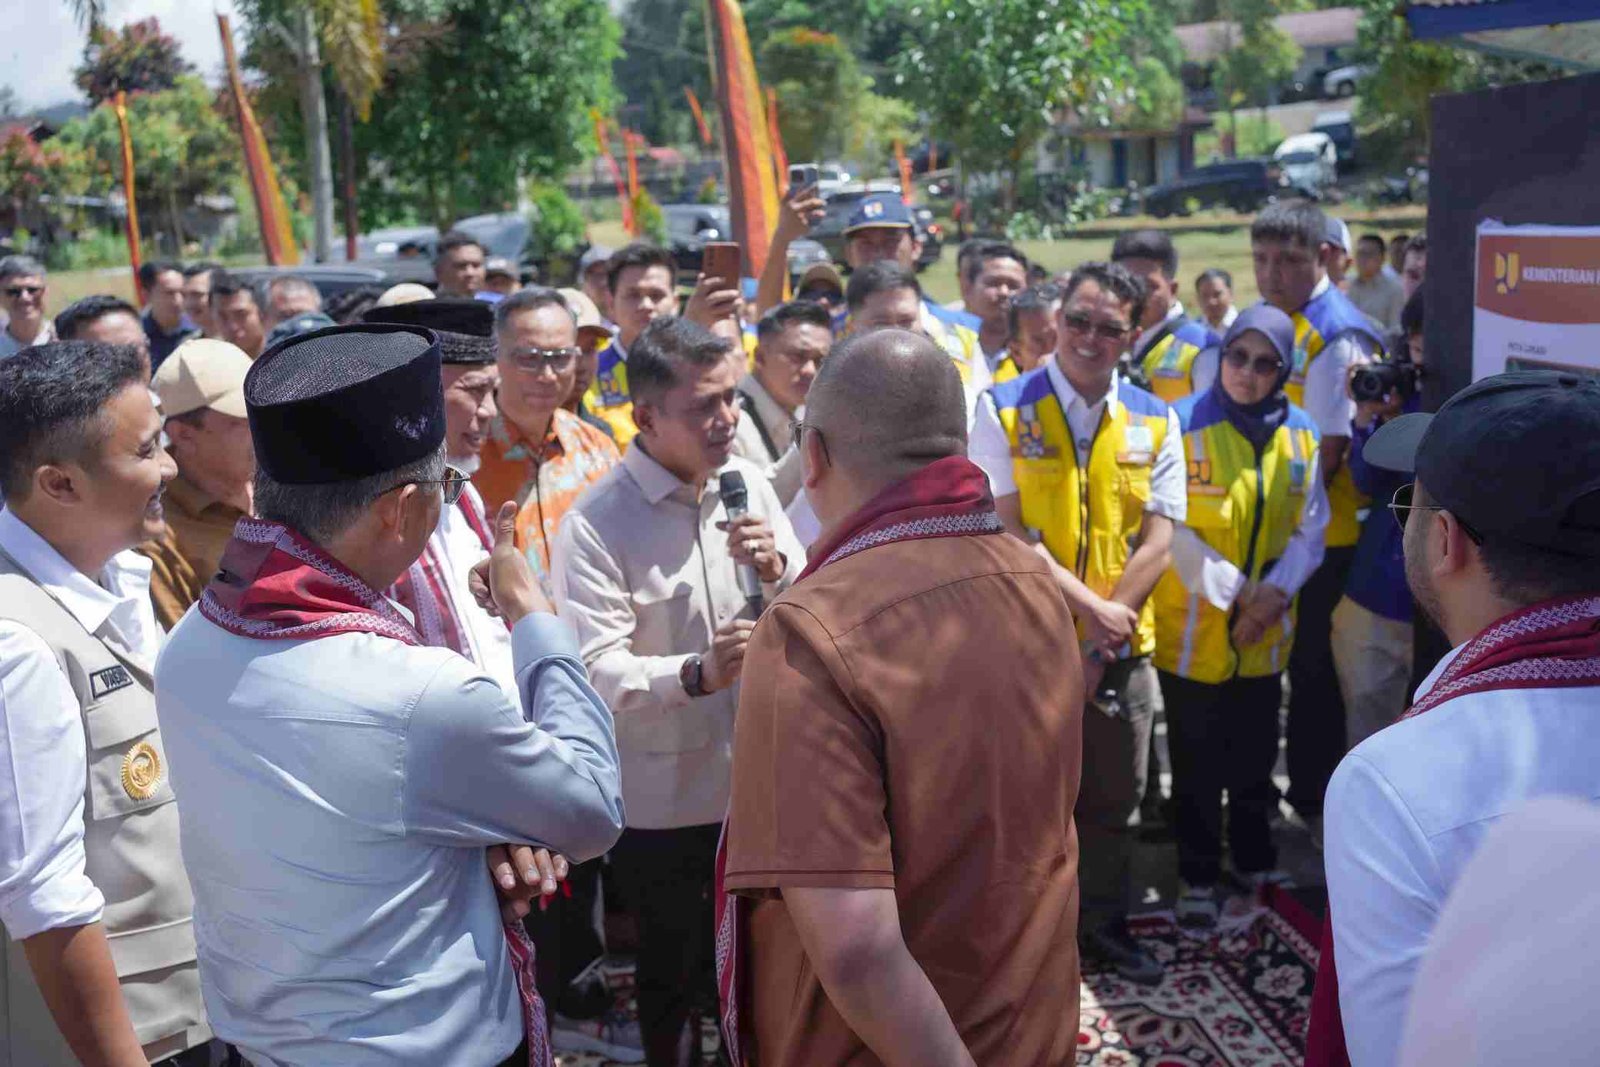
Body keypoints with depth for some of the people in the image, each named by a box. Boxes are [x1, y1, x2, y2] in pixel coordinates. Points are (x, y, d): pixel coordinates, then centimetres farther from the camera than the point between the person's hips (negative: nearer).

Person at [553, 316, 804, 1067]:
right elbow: (593, 670, -25)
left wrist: (777, 569, -19)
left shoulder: (748, 483, -1)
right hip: (659, 800, -4)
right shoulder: (595, 524, -18)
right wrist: (694, 674, -39)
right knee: (673, 973, 17)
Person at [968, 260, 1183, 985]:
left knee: (1115, 797, 15)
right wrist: (1088, 607, -17)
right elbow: (1006, 532, -12)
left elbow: (1156, 542, -3)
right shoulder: (1004, 410, -6)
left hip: (1122, 650, 3)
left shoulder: (1154, 423, 2)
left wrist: (1101, 645, -10)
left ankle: (1103, 922, 35)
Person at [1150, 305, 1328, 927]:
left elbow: (1310, 527, 4)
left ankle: (1255, 859, 37)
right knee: (1196, 764, 7)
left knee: (1255, 757, 19)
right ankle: (1198, 878, 21)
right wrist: (1233, 590, -16)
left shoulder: (1299, 435, 2)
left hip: (1266, 633, 4)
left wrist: (1276, 591, -11)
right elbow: (1169, 527, -14)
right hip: (1194, 629, -4)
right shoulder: (1183, 424, -12)